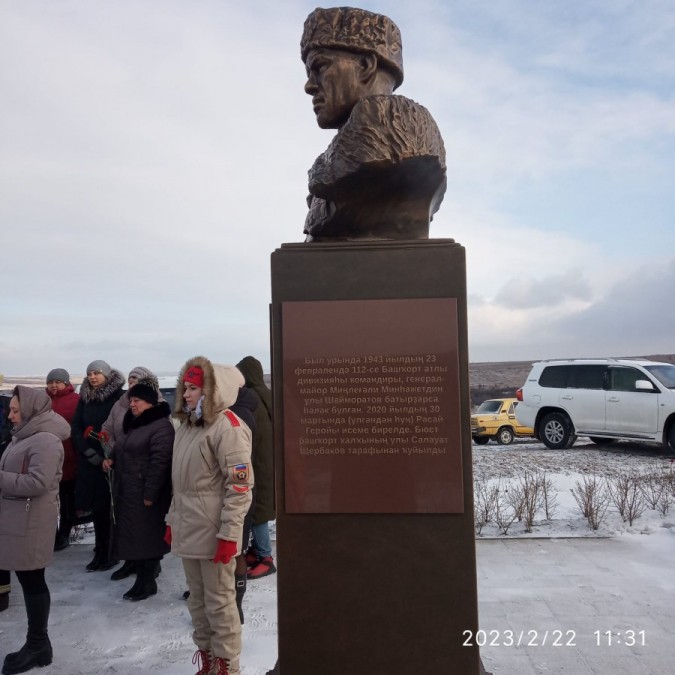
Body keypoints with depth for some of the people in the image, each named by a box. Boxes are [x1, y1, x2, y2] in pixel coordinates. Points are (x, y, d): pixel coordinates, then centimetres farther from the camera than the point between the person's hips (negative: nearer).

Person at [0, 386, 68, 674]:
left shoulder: (45, 440, -17)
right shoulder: (24, 435, 14)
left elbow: (38, 483, -24)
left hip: (31, 521, -9)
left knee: (32, 580, 2)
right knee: (28, 579, 15)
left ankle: (38, 645, 16)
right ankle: (37, 642, 26)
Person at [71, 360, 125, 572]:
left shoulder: (119, 397, -7)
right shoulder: (85, 398, 11)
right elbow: (76, 427, 8)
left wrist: (108, 455, -14)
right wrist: (87, 451, -5)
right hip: (89, 461, 5)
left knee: (111, 506, -2)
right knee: (96, 507, 9)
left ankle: (112, 553, 9)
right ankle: (100, 552, 20)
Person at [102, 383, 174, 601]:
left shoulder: (161, 426, -15)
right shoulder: (133, 425, 16)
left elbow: (159, 463, -21)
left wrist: (150, 494, -22)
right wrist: (112, 459, 7)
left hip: (145, 494, -9)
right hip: (127, 493, 9)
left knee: (147, 536, -1)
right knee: (133, 536, 13)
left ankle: (147, 583, 11)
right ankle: (143, 577, 24)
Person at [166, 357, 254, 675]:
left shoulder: (227, 427, -16)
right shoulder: (186, 425, 11)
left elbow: (239, 486, -18)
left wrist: (229, 535, -19)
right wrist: (172, 519, 17)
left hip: (213, 533, -8)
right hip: (188, 530, 8)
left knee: (219, 601, 6)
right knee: (197, 599, 19)